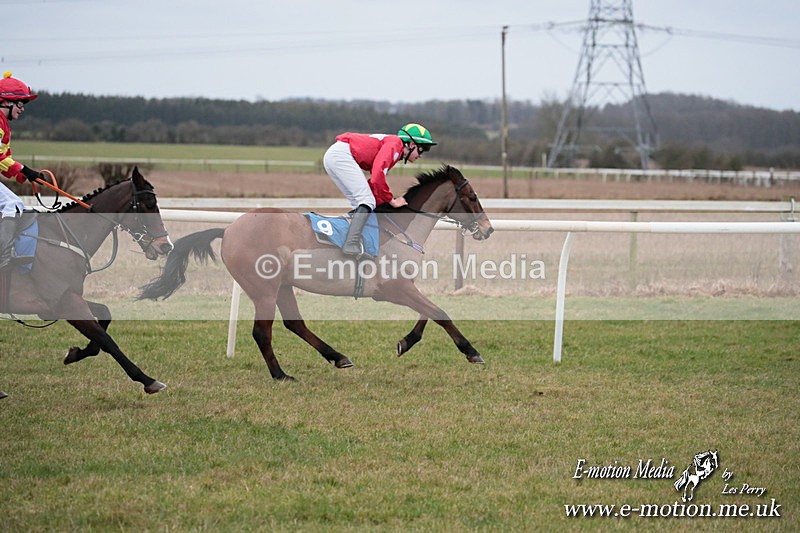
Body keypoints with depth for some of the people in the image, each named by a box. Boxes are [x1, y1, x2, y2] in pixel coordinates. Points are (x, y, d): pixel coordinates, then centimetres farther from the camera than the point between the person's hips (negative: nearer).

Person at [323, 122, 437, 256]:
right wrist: (391, 200, -8)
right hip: (342, 154, -10)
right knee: (367, 201, -13)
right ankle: (351, 244, -24)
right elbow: (377, 177, -19)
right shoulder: (395, 144, -8)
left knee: (358, 204, 15)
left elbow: (373, 182, 21)